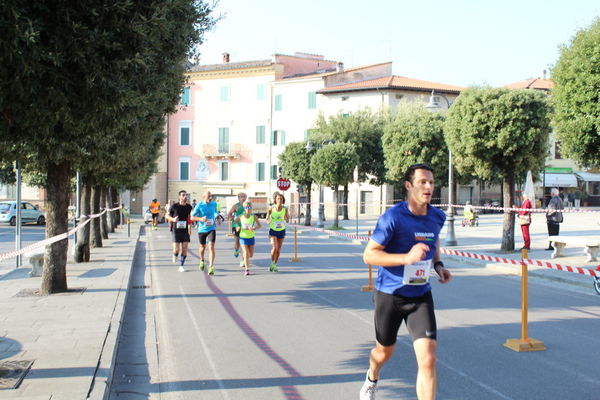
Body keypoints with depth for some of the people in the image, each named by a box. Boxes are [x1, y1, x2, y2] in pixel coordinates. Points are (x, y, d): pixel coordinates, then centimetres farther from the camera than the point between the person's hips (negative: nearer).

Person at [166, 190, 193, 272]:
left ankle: (181, 266, 12)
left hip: (185, 231, 3)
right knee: (176, 250, -10)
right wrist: (173, 219, -17)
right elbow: (167, 216, 4)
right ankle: (175, 255, 27)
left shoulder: (189, 207, 3)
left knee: (184, 250, -2)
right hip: (176, 231, -3)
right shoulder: (174, 206, -6)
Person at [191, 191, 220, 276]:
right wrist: (201, 219, -24)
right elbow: (192, 218, -8)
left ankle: (211, 267, -16)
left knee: (211, 247, -15)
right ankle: (202, 261, 47)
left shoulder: (214, 204, -1)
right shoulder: (199, 205, -11)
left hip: (212, 229, 0)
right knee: (203, 247, 17)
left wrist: (217, 219, 5)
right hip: (202, 229, 0)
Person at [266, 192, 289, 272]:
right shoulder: (271, 209, -12)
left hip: (281, 230, 2)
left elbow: (287, 221, -10)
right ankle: (272, 263, 5)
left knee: (278, 249, 8)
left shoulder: (285, 209, -9)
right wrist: (269, 221, -25)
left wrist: (286, 218, -33)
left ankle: (275, 265, 27)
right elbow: (267, 219, -2)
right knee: (274, 248, -19)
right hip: (273, 230, -2)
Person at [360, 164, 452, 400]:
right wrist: (407, 258, -31)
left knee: (428, 360, -12)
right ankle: (372, 380, 55)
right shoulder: (393, 217, -19)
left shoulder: (438, 217, -1)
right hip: (390, 295, -3)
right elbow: (368, 255, -19)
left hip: (421, 296, 3)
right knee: (384, 352, 20)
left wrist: (438, 265, 3)